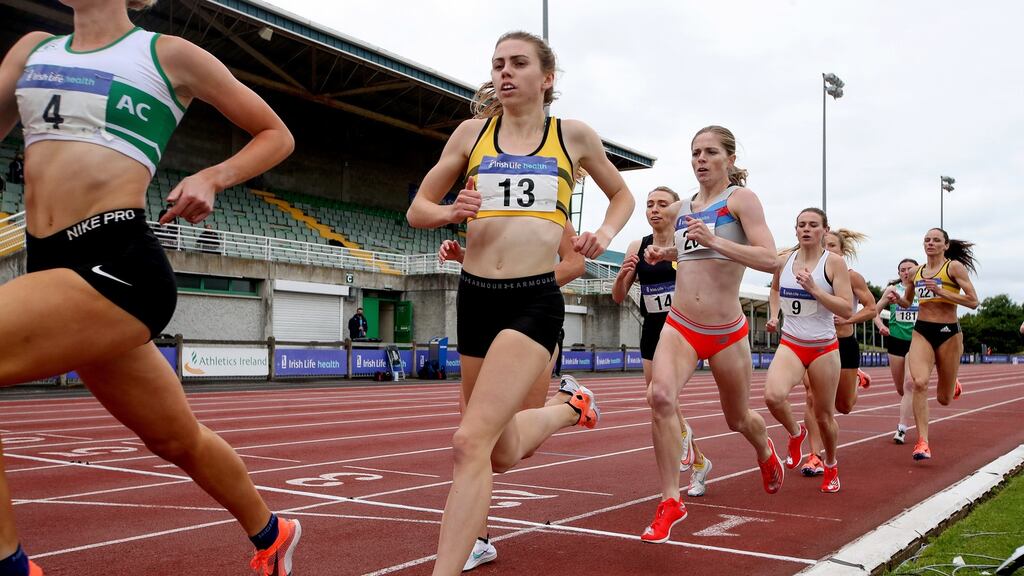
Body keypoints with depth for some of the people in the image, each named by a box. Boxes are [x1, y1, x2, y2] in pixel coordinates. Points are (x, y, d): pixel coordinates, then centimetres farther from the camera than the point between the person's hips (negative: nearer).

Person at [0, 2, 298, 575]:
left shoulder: (168, 54, 4)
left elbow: (276, 135, 10)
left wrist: (211, 178, -4)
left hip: (118, 262, -6)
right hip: (51, 266, 6)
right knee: (180, 439, 17)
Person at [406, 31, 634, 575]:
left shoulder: (573, 135, 7)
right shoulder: (472, 132, 9)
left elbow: (621, 194, 22)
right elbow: (417, 210, 12)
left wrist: (605, 233, 1)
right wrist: (450, 212, -10)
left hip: (534, 299, -4)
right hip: (475, 296, 4)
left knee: (471, 442, -19)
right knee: (503, 452, 18)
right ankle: (571, 408, 48)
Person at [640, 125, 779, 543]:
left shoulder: (740, 198, -6)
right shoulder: (680, 209, 10)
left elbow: (769, 259, -18)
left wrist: (713, 242, -29)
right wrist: (663, 253, 9)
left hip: (727, 333, -3)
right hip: (679, 326, 3)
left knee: (739, 419, 15)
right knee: (661, 396, -25)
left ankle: (765, 450, 53)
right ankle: (671, 502, -15)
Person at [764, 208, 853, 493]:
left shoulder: (834, 262, -7)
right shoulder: (783, 260, 4)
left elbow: (847, 310, -13)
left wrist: (814, 289, -22)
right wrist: (774, 315, 8)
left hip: (824, 347, -2)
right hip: (790, 344, 2)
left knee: (824, 414, 8)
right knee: (773, 396, -26)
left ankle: (831, 467, 36)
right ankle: (796, 433, 8)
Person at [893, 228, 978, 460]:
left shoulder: (954, 267, -4)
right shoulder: (917, 271, 10)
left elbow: (973, 301, -11)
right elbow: (907, 302, 24)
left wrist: (941, 291, -20)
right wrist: (897, 299, 1)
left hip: (948, 332, -3)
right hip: (921, 331, 3)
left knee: (944, 399, 9)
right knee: (919, 382, -24)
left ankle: (950, 386, 49)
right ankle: (922, 442, -20)